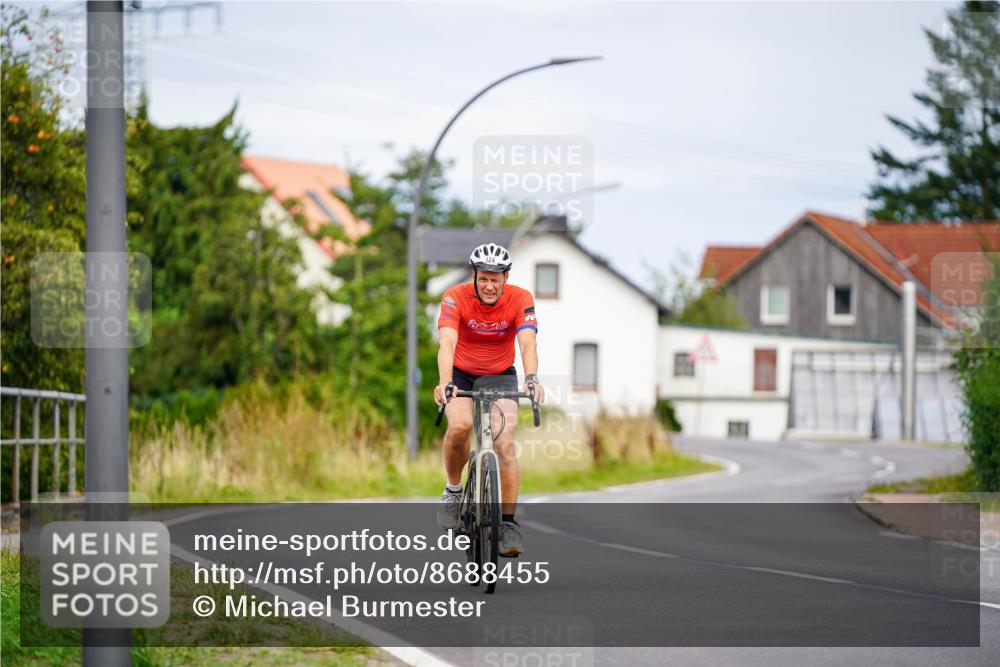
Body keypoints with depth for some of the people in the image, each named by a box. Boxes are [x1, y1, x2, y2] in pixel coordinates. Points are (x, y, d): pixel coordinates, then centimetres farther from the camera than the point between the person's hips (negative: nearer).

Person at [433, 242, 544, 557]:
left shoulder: (520, 299, -19)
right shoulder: (455, 298, -22)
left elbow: (527, 343, -32)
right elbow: (447, 343, -35)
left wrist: (532, 379, -51)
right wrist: (444, 383, -53)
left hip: (500, 376, 1)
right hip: (461, 374, -1)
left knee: (505, 443, -19)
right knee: (460, 425, -31)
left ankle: (508, 523, -10)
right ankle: (453, 490, -6)